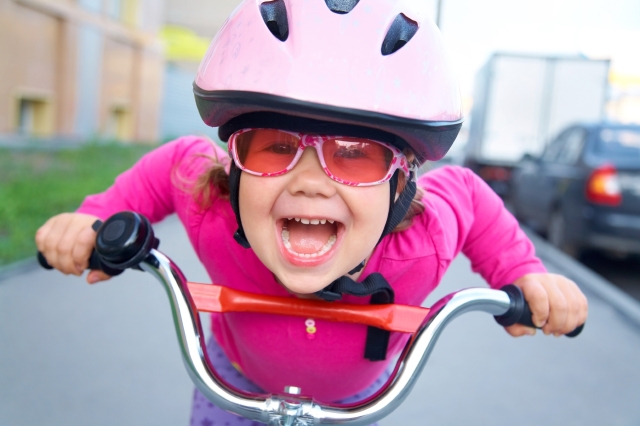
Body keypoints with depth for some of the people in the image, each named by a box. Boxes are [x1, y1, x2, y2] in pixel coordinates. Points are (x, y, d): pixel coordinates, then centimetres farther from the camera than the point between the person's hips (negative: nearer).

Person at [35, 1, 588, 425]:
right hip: (239, 380, 0)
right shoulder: (211, 212, -38)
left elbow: (471, 195, -14)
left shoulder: (426, 238, -37)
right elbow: (174, 161, -15)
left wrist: (523, 273, -21)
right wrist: (101, 216, -24)